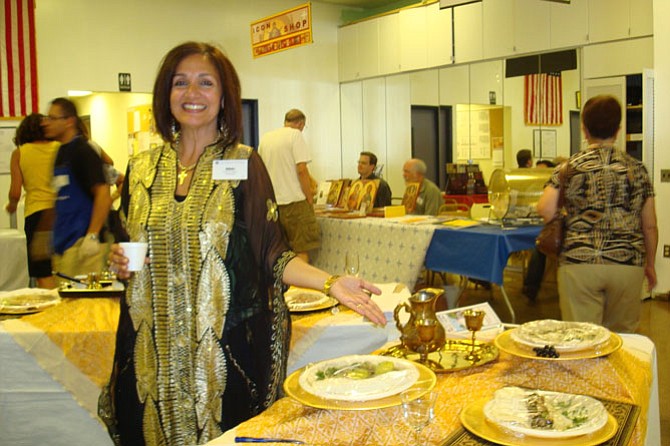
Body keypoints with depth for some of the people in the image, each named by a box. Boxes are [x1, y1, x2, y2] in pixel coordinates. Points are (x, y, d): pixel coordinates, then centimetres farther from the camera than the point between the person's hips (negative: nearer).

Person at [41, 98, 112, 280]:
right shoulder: (61, 152, 16)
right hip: (63, 243, 9)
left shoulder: (83, 151, -10)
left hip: (81, 242, -9)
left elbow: (103, 193, -19)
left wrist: (92, 236, -22)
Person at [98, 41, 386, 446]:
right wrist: (120, 263, -5)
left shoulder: (244, 164, -4)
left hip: (228, 348, -3)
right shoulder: (142, 170, 6)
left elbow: (271, 254, -5)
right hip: (156, 350, 3)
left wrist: (331, 283, -19)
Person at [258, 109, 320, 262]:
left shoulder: (265, 138, 13)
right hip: (294, 199, -6)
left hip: (271, 202, 6)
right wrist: (310, 199, -8)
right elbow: (302, 169, -14)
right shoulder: (295, 135, -6)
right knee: (302, 250, -2)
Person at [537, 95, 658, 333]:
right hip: (628, 265, 2)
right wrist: (650, 264, 21)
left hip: (578, 262, -2)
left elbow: (545, 210, -11)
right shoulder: (637, 169, 6)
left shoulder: (570, 167, 1)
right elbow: (650, 226, 8)